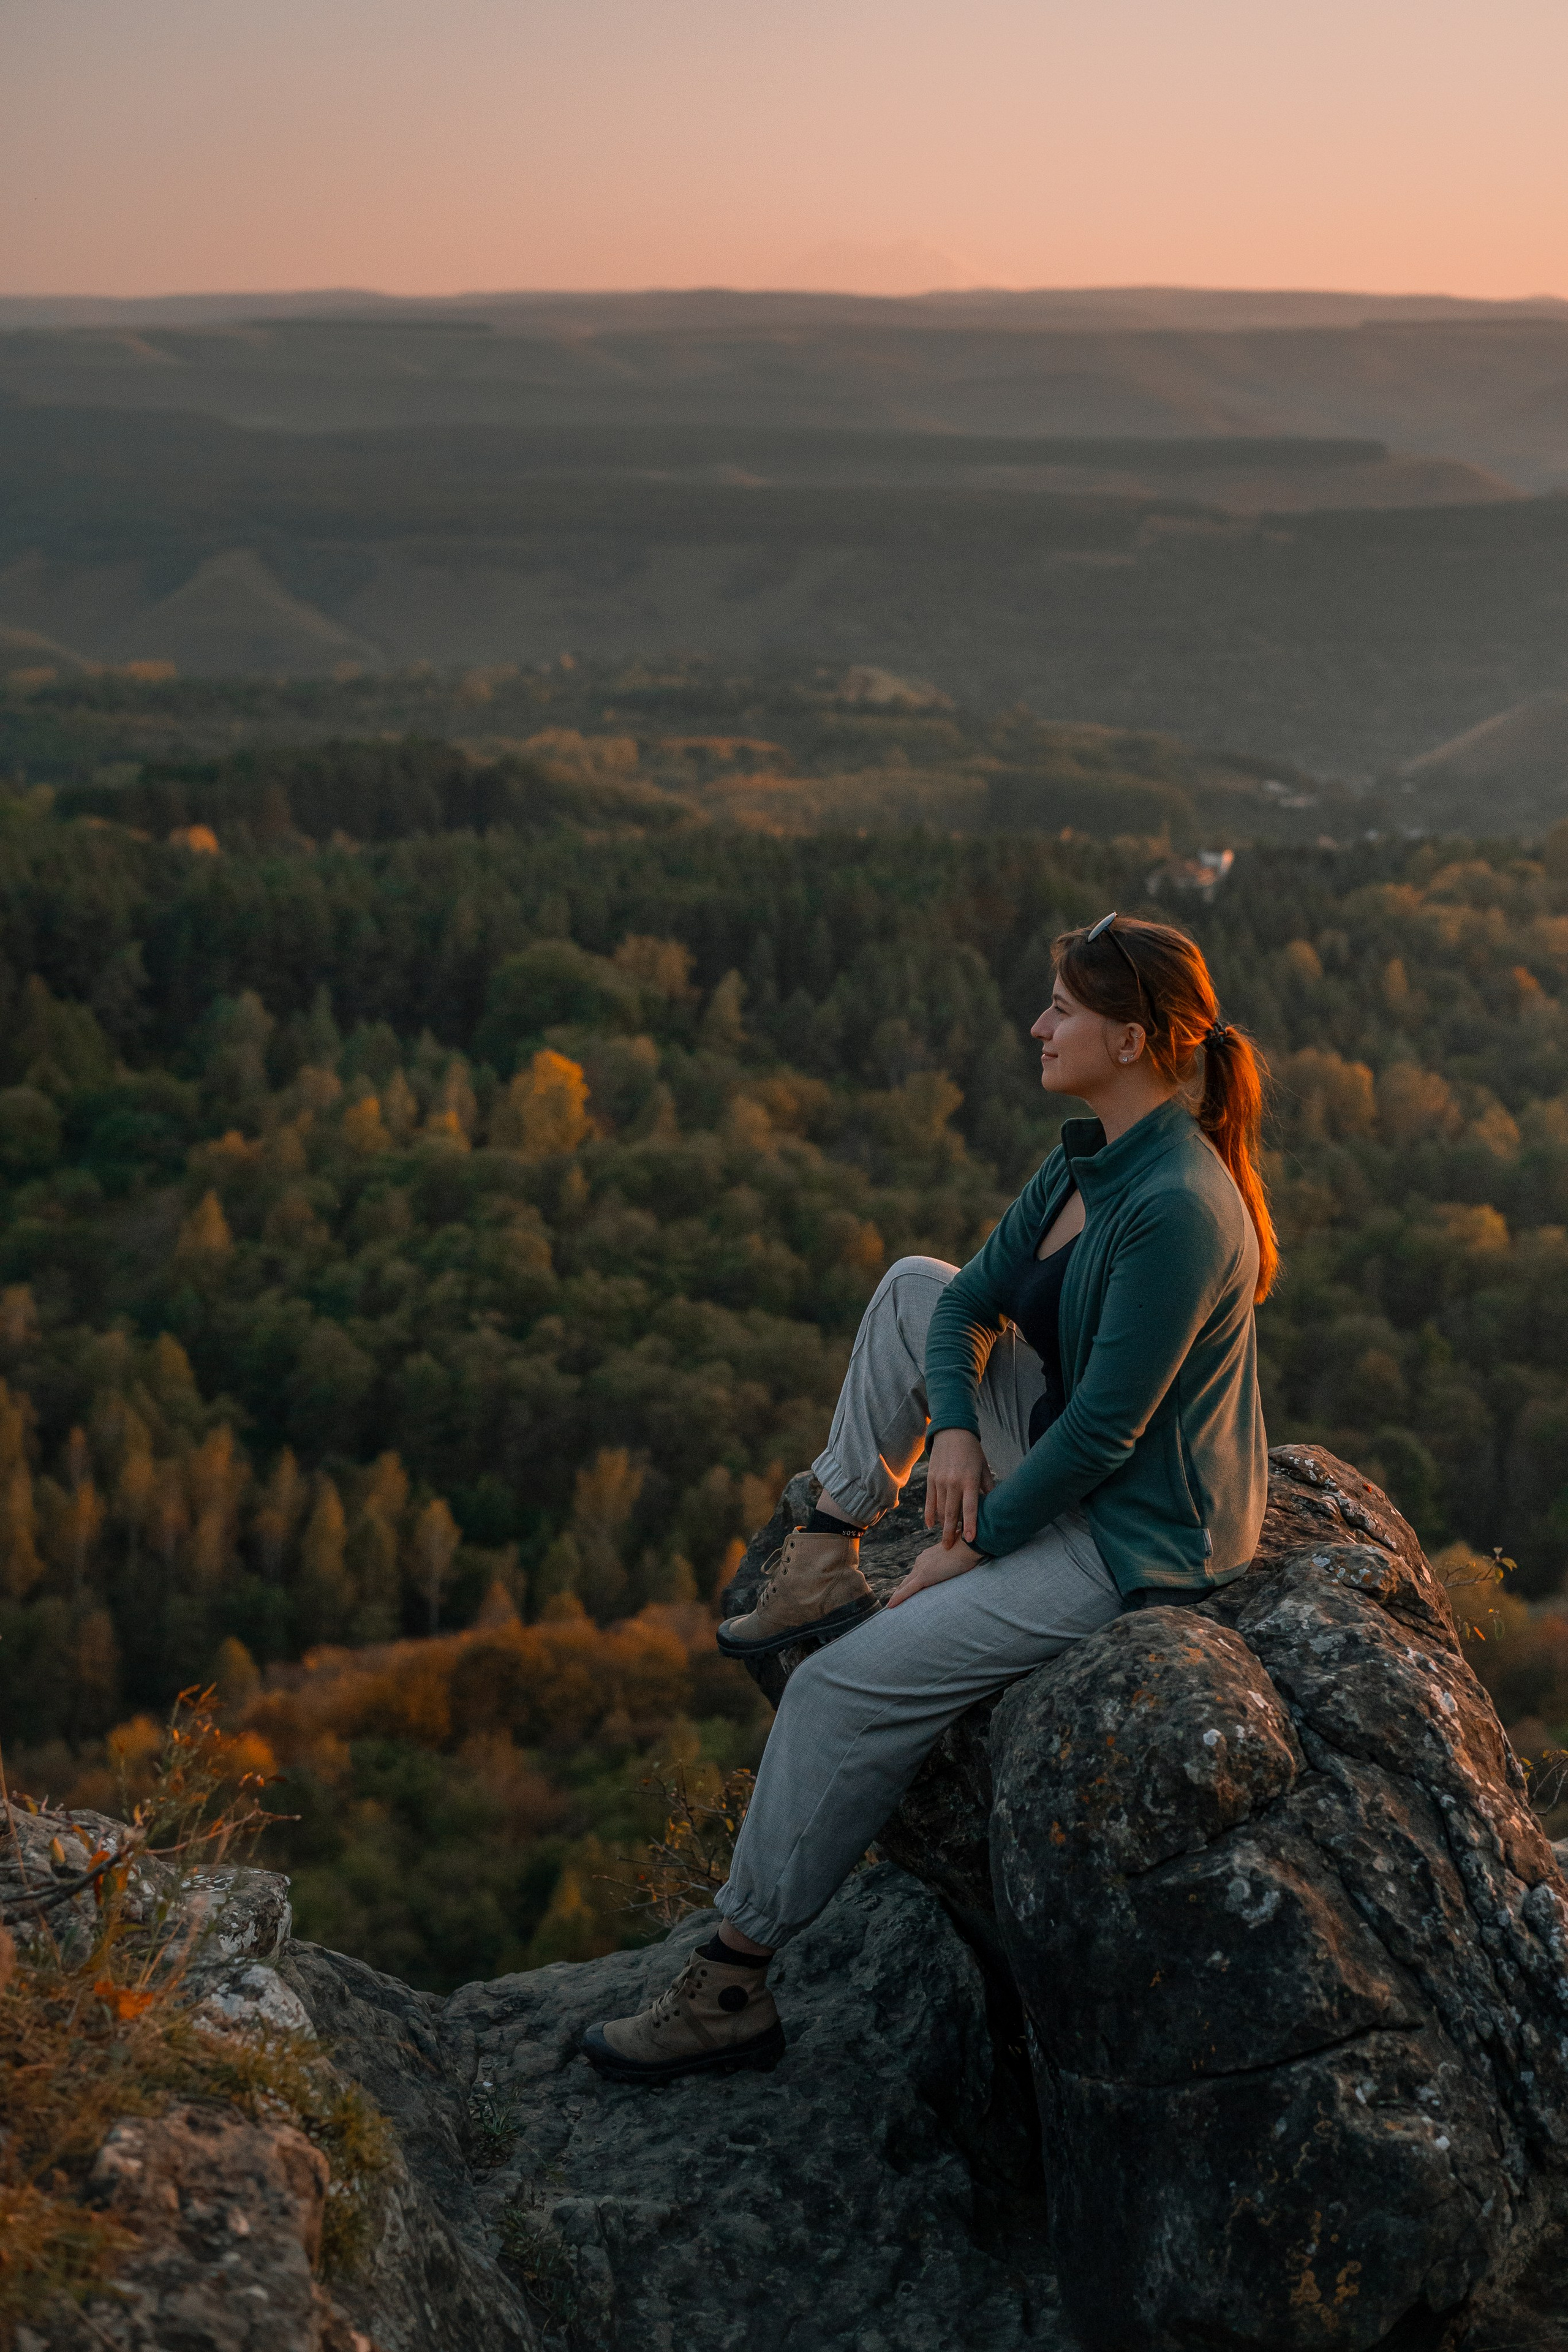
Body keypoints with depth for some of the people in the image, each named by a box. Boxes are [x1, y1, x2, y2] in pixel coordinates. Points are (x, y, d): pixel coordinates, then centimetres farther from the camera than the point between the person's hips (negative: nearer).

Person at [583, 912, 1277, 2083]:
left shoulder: (1174, 1210, -27)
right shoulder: (1090, 1160, 2)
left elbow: (1102, 1432, -26)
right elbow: (972, 1301, 7)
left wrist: (966, 1552, -17)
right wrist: (953, 1429, -12)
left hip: (1133, 1537, -10)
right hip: (1067, 1465, 10)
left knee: (847, 1684, -14)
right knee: (914, 1286, 14)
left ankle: (736, 1983, 0)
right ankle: (827, 1560, 12)